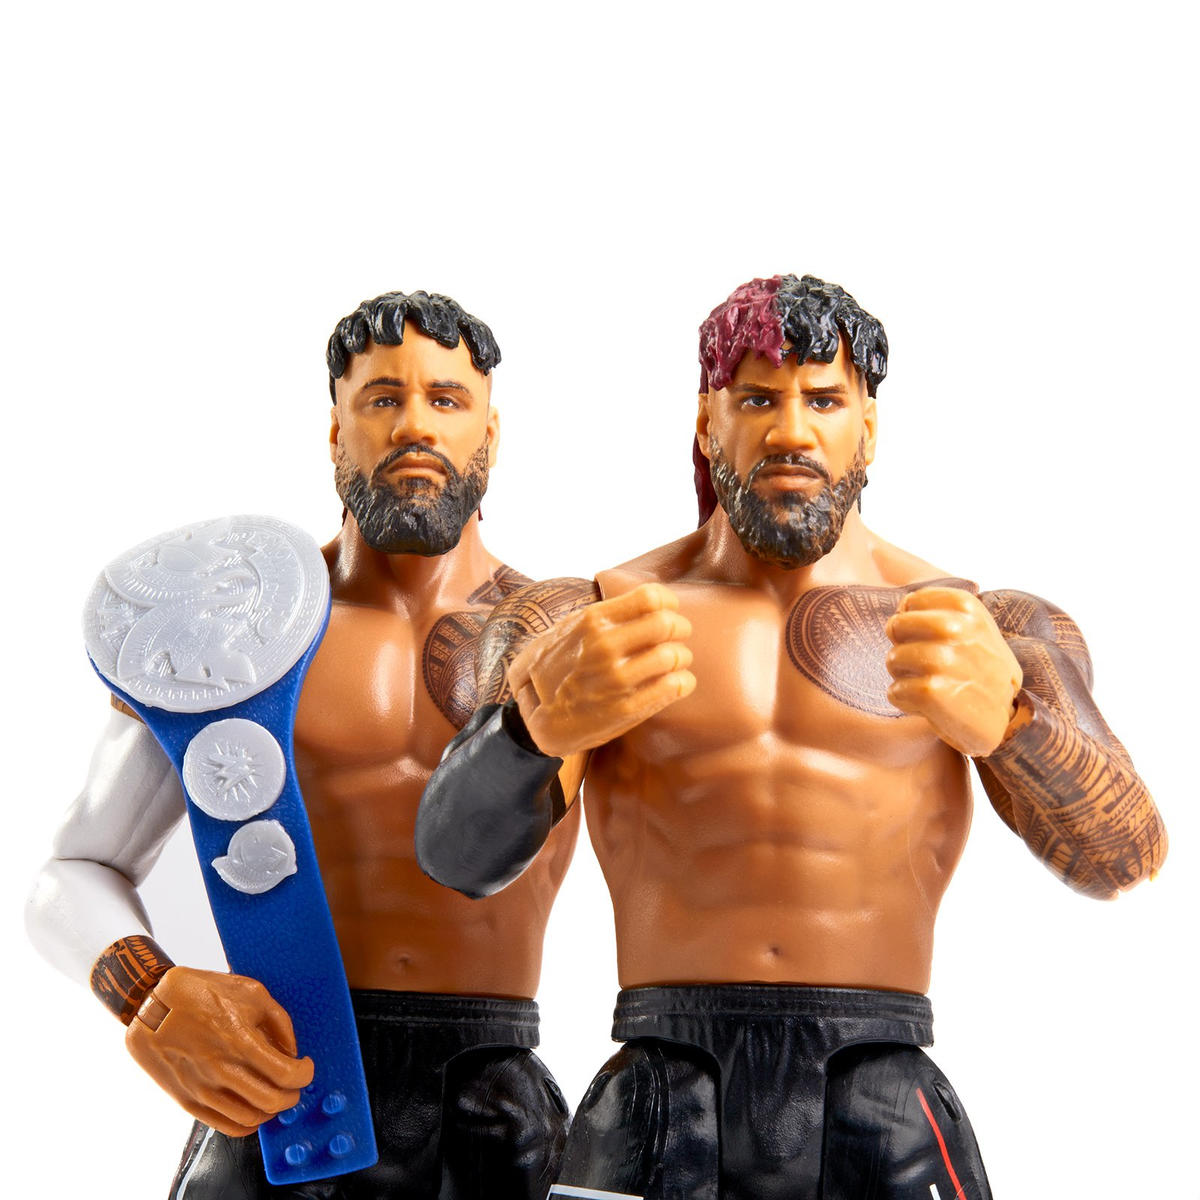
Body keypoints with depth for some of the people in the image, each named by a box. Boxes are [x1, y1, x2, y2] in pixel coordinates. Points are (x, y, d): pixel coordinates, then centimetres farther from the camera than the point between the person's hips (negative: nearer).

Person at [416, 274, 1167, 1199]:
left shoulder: (994, 635, 8)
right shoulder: (575, 623, 7)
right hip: (656, 1121, 0)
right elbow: (457, 850, -8)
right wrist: (540, 724, -31)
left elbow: (1122, 854, -6)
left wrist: (1003, 719, -28)